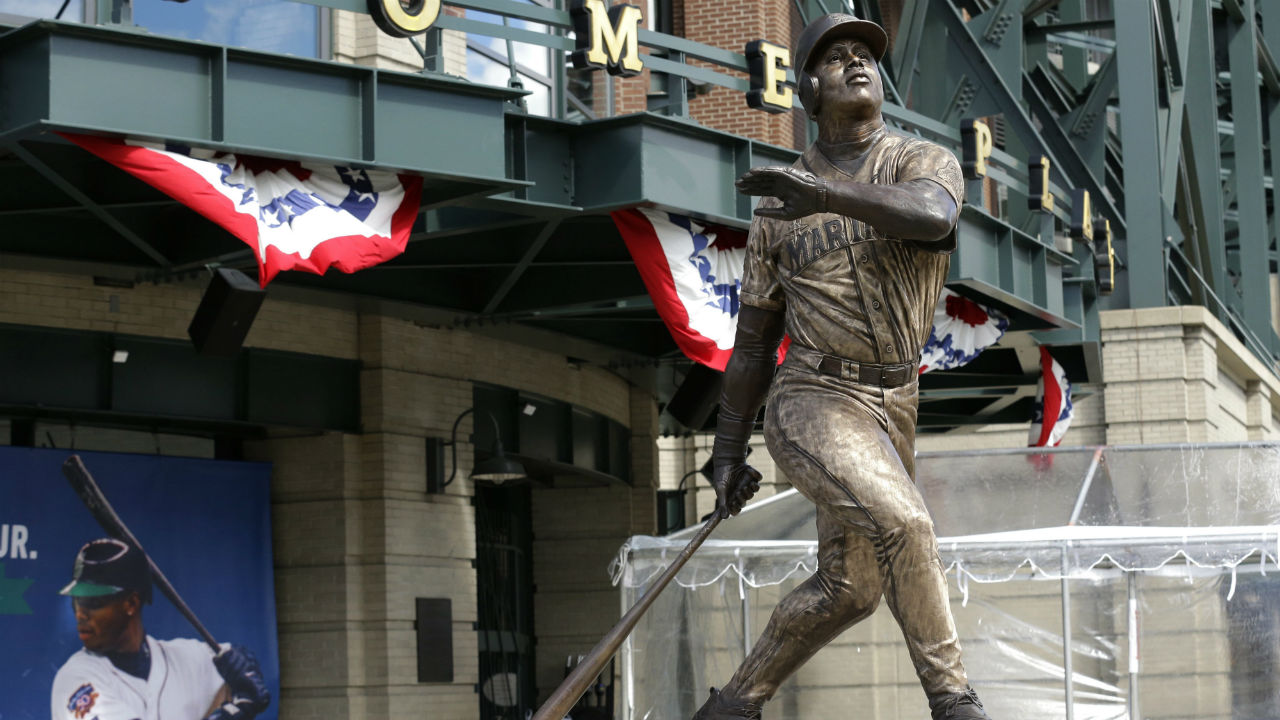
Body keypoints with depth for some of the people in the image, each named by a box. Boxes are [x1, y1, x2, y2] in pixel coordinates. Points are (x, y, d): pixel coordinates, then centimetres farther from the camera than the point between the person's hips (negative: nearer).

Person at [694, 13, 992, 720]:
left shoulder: (925, 163, 1)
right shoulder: (779, 203, 3)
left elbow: (931, 216, -27)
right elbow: (753, 337, 10)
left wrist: (824, 193, -41)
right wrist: (727, 451, 9)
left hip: (892, 406, 4)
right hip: (812, 402, -4)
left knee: (849, 587, 12)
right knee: (903, 524, -26)